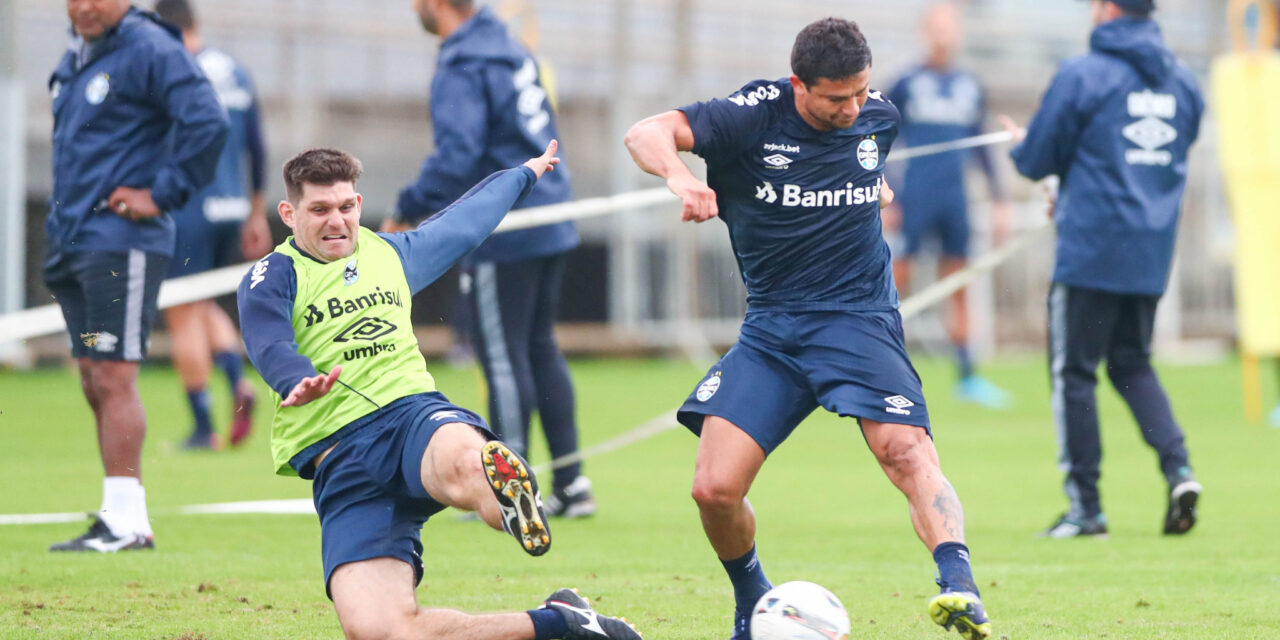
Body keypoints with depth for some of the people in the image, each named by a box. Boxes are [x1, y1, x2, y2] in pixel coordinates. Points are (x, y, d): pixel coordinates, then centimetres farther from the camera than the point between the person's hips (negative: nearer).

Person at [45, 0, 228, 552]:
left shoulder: (150, 51, -11)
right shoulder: (74, 60, 17)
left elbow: (206, 123, -21)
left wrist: (162, 195, -16)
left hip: (121, 242, -9)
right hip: (72, 238, 9)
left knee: (113, 377, -11)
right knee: (93, 382, 9)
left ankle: (124, 520, -8)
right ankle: (125, 520, 14)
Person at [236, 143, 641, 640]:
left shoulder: (392, 253, 24)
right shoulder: (270, 279, 8)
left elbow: (464, 221, 44)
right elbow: (272, 349, -13)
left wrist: (525, 173, 60)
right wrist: (301, 383, -36)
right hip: (339, 464, -1)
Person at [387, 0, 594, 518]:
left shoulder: (461, 68, -16)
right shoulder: (510, 48, 13)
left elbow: (456, 156, -26)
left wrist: (408, 210, -16)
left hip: (503, 235, -9)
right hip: (549, 225, 9)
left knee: (503, 357, -2)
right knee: (541, 348, 15)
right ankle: (571, 484, 15)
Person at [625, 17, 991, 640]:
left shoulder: (879, 118, 3)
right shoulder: (755, 116, -9)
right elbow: (646, 133, -22)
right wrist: (678, 174, -38)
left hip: (859, 320, 0)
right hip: (770, 330, 0)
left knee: (909, 454, -26)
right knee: (714, 489, -9)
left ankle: (958, 587, -39)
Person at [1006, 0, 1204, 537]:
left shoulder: (1082, 75, -11)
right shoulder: (1182, 81, 9)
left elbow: (1037, 161, -6)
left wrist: (1023, 147, 19)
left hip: (1090, 251, -6)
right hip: (1153, 252, 6)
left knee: (1073, 371, 3)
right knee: (1133, 364, 18)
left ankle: (1085, 504, 3)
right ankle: (1178, 467, -3)